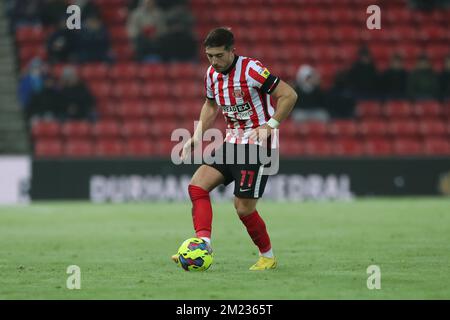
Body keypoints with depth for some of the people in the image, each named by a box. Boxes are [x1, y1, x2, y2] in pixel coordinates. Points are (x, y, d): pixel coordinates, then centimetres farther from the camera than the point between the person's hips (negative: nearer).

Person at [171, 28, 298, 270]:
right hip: (232, 141, 8)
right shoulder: (212, 74, 5)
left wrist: (269, 125, -24)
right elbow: (211, 106, 24)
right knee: (197, 186, -8)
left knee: (243, 207, -8)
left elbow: (289, 95, -17)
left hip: (257, 143, -8)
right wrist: (197, 137, 12)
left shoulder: (251, 70, -18)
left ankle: (268, 257, 12)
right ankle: (203, 244, -16)